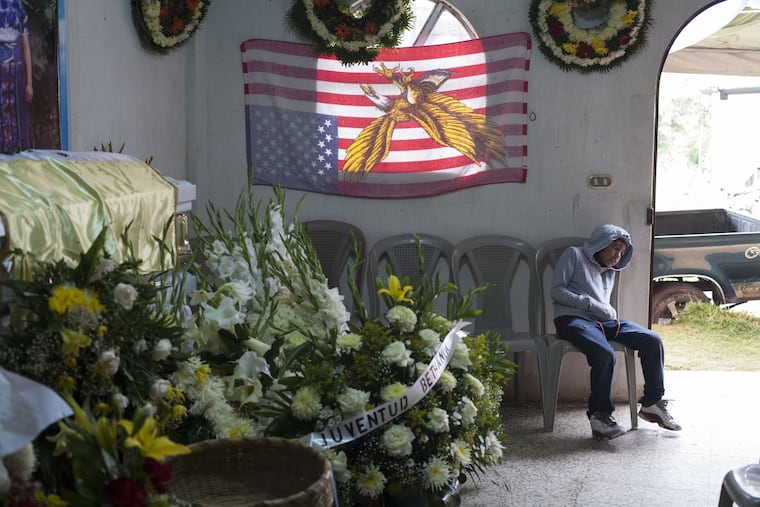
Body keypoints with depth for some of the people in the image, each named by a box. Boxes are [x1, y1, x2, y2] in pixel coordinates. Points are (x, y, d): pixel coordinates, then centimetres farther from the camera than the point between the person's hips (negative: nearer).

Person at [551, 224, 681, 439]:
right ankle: (599, 415, -24)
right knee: (605, 354, -35)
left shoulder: (610, 272, 30)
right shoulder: (574, 255, 9)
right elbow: (556, 291, -2)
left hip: (604, 321, 7)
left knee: (652, 340, -13)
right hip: (572, 319, -7)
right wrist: (591, 304, -9)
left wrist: (609, 312, 4)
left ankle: (652, 403, -4)